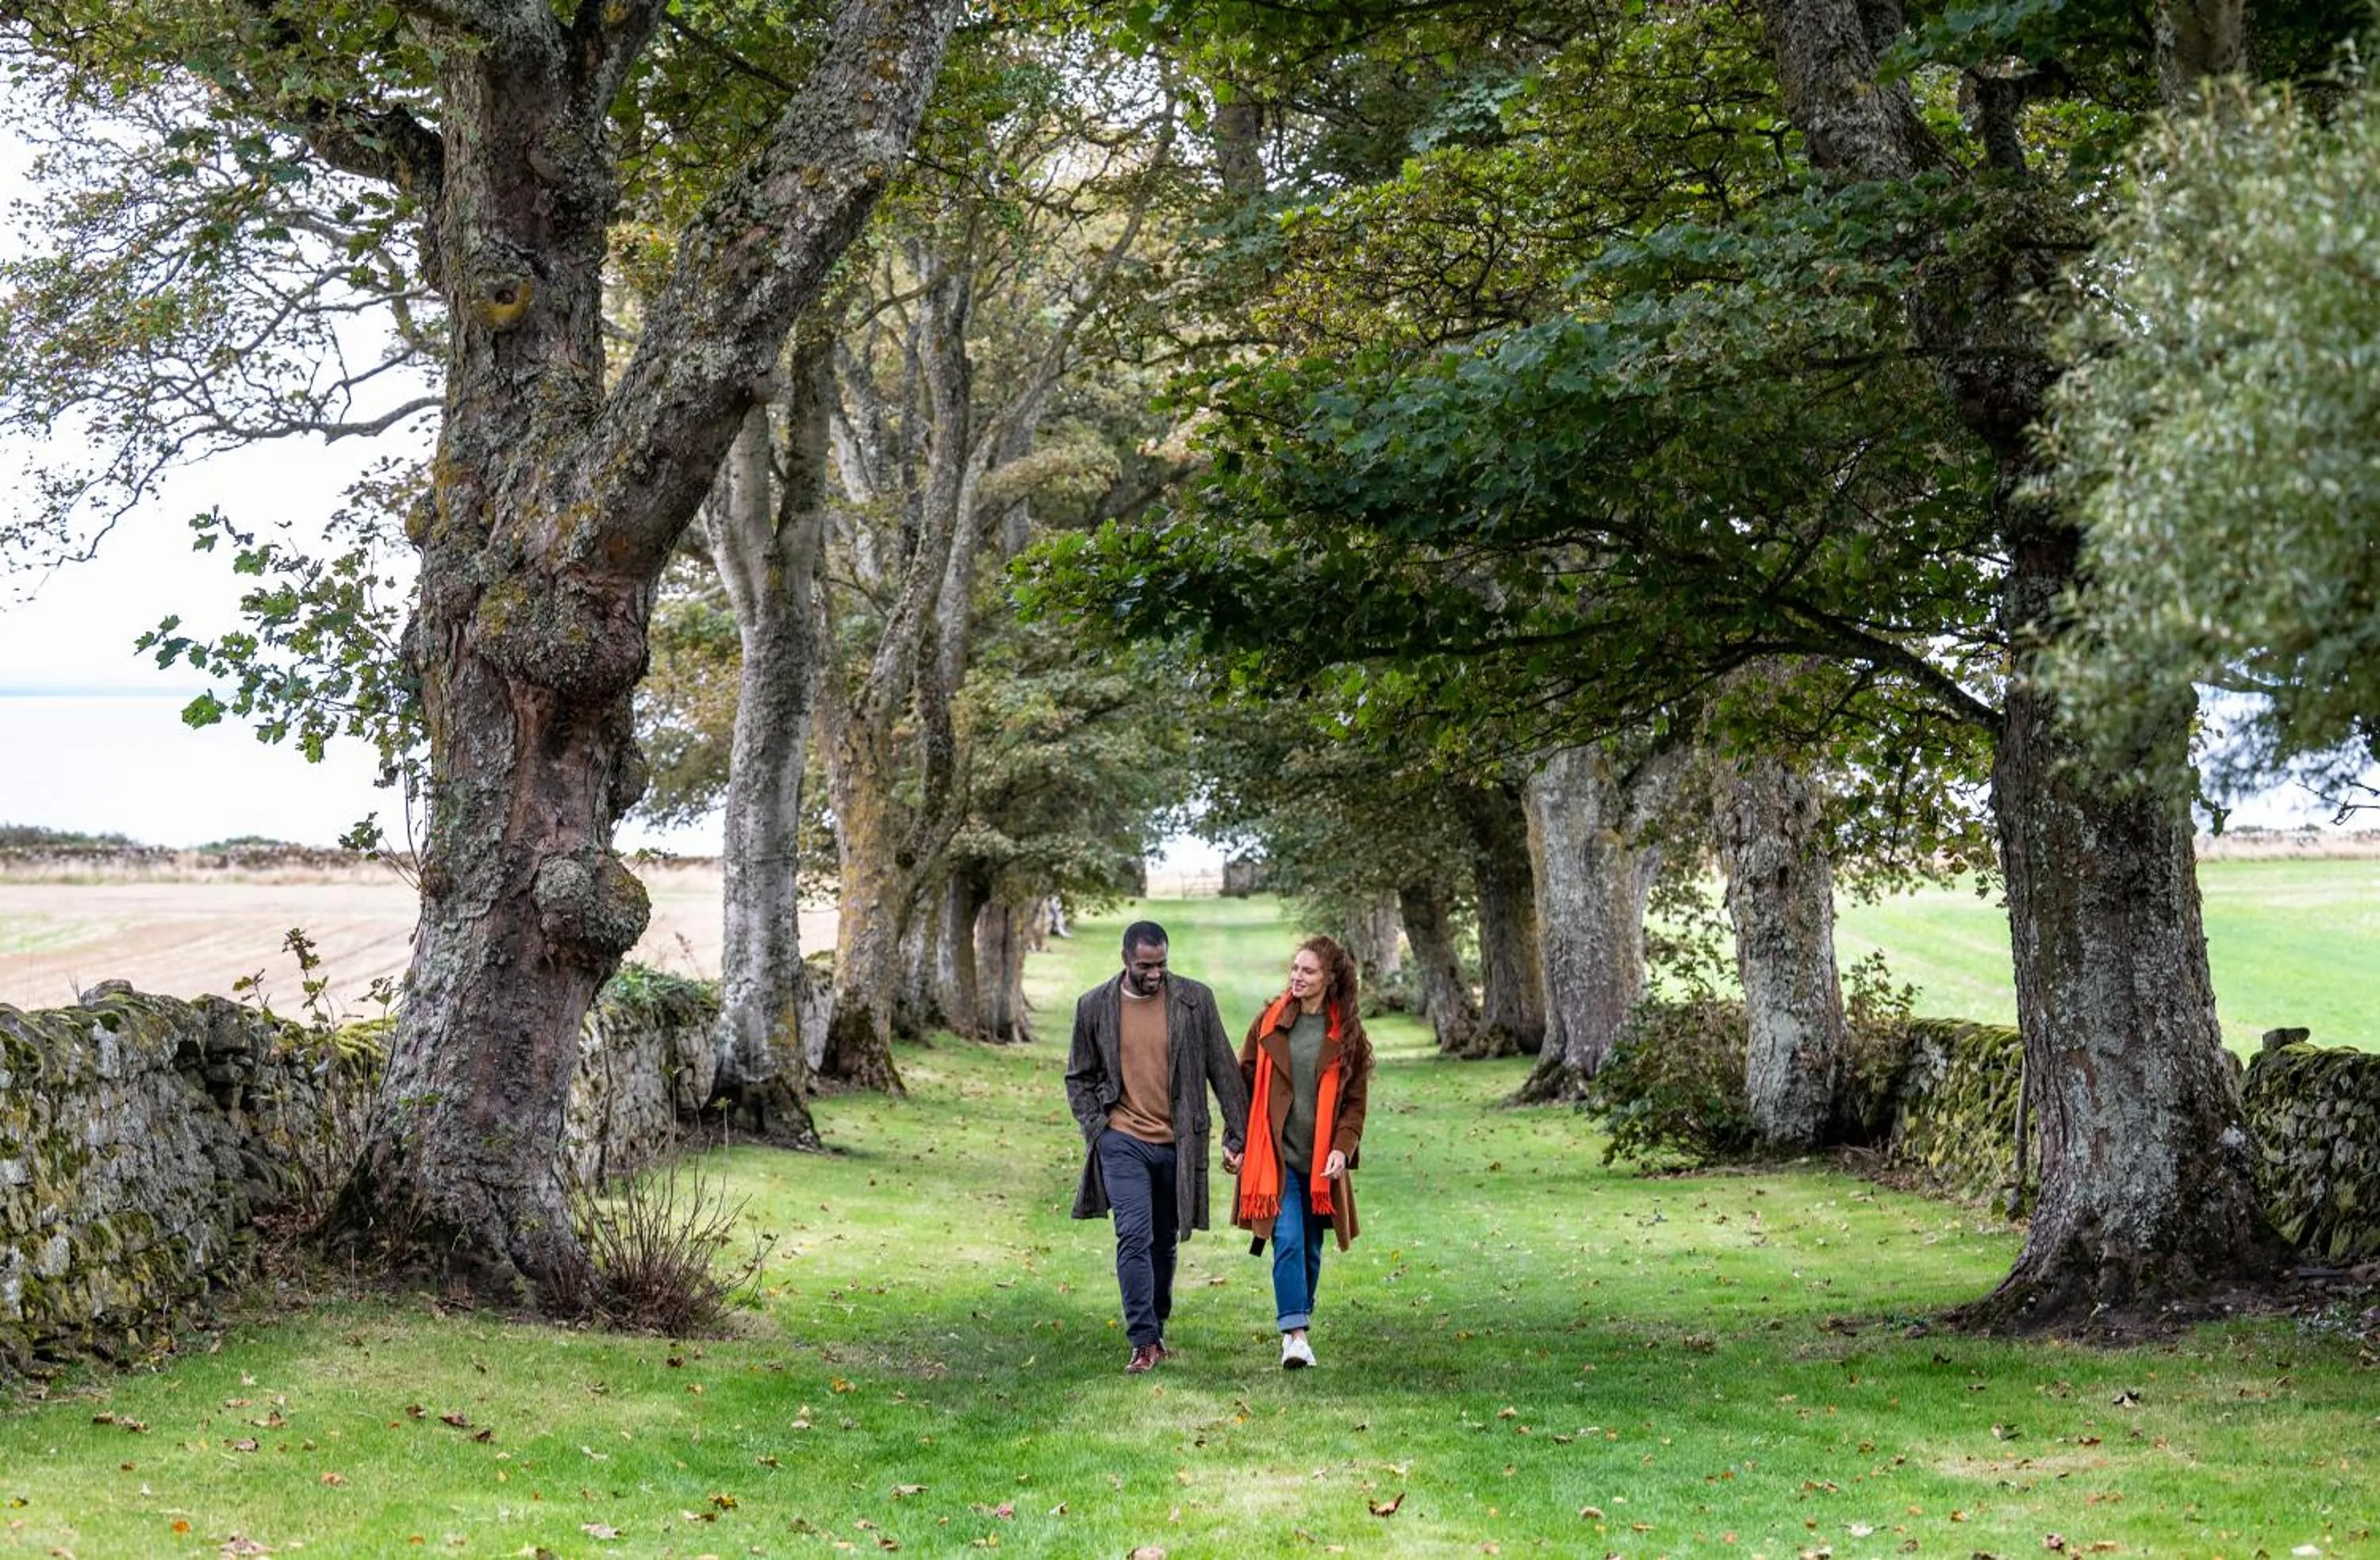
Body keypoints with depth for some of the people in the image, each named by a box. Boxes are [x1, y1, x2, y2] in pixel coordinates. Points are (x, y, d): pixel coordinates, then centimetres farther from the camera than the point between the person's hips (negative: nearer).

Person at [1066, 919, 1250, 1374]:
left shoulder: (1194, 1000, -2)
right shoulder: (1095, 1007, -1)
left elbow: (1224, 1072, 2)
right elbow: (1078, 1077, 10)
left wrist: (1237, 1135, -1)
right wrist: (1096, 1129, -2)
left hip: (1177, 1143, 1)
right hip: (1123, 1142, -1)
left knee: (1165, 1242, 12)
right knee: (1135, 1237, -13)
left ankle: (1156, 1331, 28)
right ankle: (1143, 1343, -11)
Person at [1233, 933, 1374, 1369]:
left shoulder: (1347, 1035, 4)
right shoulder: (1269, 1022, 3)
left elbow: (1355, 1102, 6)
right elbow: (1244, 1083, 8)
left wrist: (1342, 1149, -8)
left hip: (1321, 1162, 2)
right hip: (1275, 1157, -2)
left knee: (1310, 1249, 10)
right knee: (1288, 1241, -14)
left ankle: (1296, 1328, 24)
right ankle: (1295, 1336, -17)